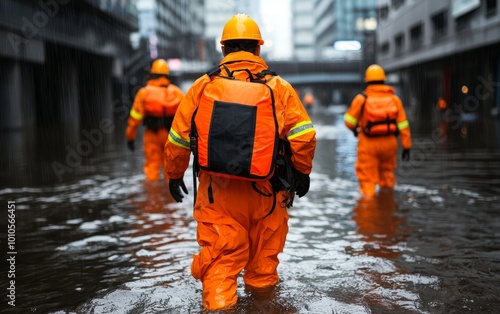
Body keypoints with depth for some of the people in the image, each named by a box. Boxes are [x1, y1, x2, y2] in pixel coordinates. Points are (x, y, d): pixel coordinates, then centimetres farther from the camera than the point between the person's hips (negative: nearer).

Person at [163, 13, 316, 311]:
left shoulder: (203, 86, -1)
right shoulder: (278, 87, -3)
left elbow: (178, 138, 3)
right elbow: (304, 135, -8)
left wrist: (174, 175, 17)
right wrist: (302, 171, 8)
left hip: (217, 190, 0)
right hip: (264, 189, 1)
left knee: (219, 255, 8)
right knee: (264, 251, 21)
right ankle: (261, 286, 41)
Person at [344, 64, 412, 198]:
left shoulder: (361, 99, -7)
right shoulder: (394, 99, 1)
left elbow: (349, 120, -4)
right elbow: (403, 125, -1)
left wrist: (354, 129, 19)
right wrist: (406, 146, 4)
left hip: (368, 143, -3)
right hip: (389, 142, 4)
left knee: (367, 178, 3)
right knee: (387, 172, 23)